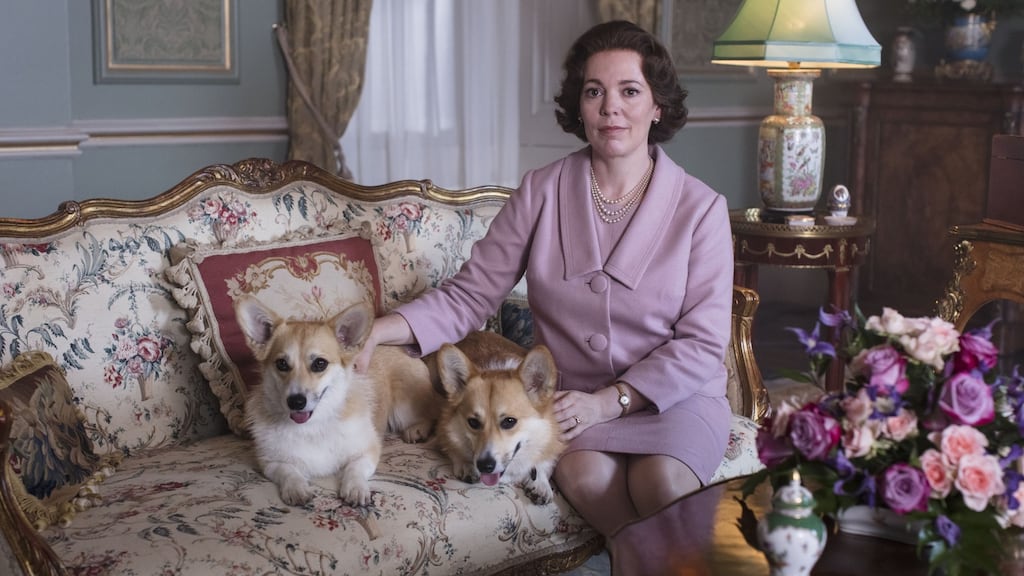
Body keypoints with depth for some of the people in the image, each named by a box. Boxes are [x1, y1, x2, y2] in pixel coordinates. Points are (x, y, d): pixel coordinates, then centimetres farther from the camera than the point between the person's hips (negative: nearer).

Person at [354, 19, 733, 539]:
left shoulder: (700, 208, -3)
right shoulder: (541, 193, 2)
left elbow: (702, 344, -5)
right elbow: (470, 294, 0)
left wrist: (610, 400, -16)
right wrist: (380, 331, -17)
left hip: (674, 395, -1)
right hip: (570, 395, 1)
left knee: (662, 482, -32)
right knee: (585, 476, -31)